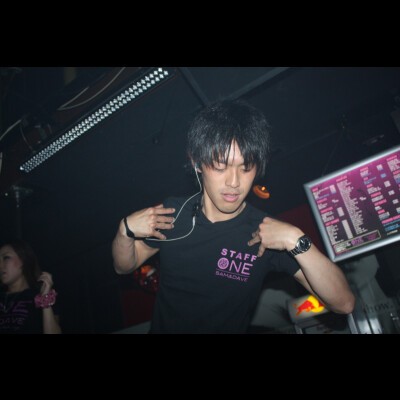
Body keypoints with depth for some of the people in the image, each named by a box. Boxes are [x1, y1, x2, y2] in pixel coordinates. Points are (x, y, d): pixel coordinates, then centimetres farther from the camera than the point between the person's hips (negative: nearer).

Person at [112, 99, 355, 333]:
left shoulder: (268, 233, -17)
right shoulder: (171, 214, -10)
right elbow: (124, 266, 4)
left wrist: (296, 241, -30)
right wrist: (126, 230, -14)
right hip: (161, 327, 3)